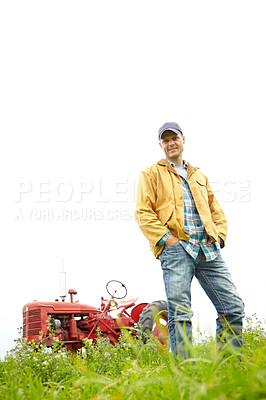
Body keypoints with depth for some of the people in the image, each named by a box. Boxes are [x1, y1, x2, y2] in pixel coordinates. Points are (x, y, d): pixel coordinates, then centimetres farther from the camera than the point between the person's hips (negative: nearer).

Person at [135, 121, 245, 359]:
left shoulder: (199, 176, 27)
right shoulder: (152, 174, 12)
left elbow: (216, 210, 29)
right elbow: (143, 213, 1)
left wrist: (219, 235, 10)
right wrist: (166, 238, -11)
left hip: (208, 250, 5)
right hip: (176, 248, -5)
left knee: (233, 307, -2)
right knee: (180, 313, -10)